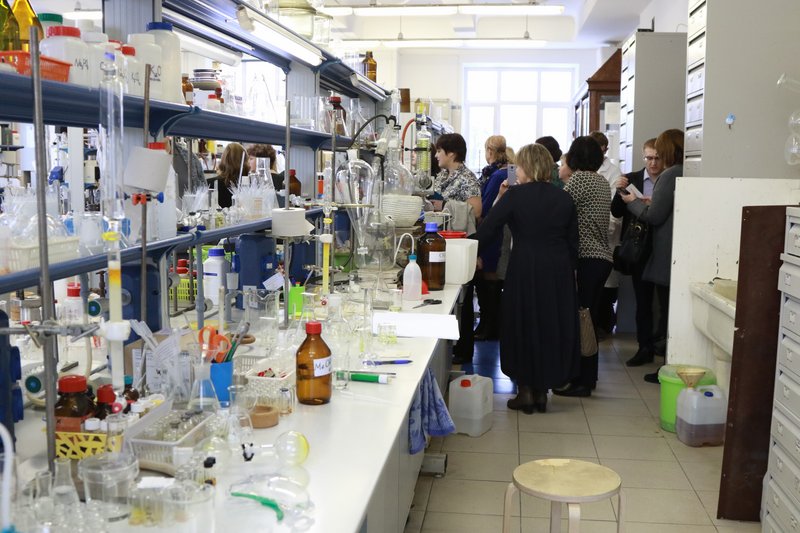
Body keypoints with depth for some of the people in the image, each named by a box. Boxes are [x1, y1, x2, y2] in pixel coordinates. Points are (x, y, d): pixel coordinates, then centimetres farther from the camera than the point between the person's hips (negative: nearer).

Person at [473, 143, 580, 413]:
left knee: (522, 324, 10)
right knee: (553, 325, 13)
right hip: (559, 270, 4)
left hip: (524, 269, -4)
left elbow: (486, 231, -10)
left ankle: (525, 390, 14)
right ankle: (542, 390, 21)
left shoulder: (514, 196, -7)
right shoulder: (564, 198, 5)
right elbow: (573, 242, 9)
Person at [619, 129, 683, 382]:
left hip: (667, 256, -7)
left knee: (667, 312, 0)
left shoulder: (670, 175, -14)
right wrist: (651, 203, 16)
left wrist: (633, 202, 3)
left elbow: (654, 216, -13)